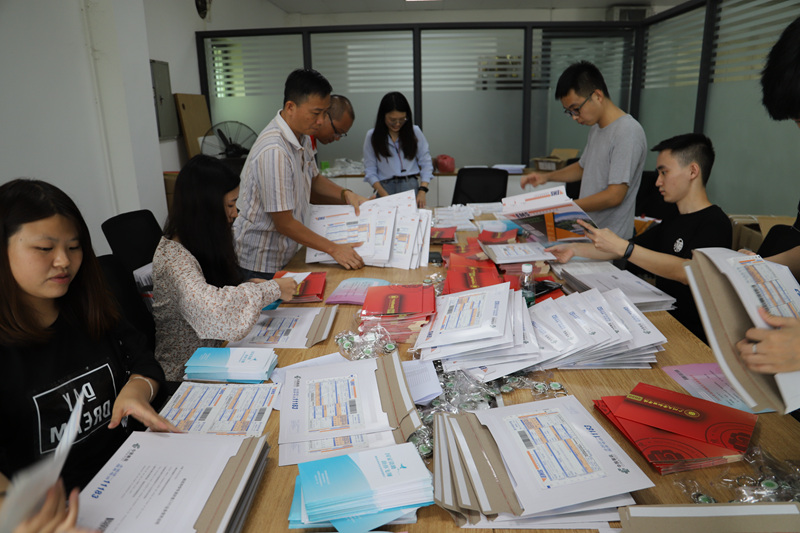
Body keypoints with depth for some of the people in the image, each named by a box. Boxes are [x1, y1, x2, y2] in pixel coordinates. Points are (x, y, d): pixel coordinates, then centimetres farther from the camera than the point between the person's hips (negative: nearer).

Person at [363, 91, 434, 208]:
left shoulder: (415, 132, 7)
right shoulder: (372, 136, 5)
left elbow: (426, 163, 7)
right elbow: (370, 171, 3)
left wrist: (422, 191, -6)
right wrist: (385, 195, -10)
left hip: (411, 186, 1)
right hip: (385, 188, 0)